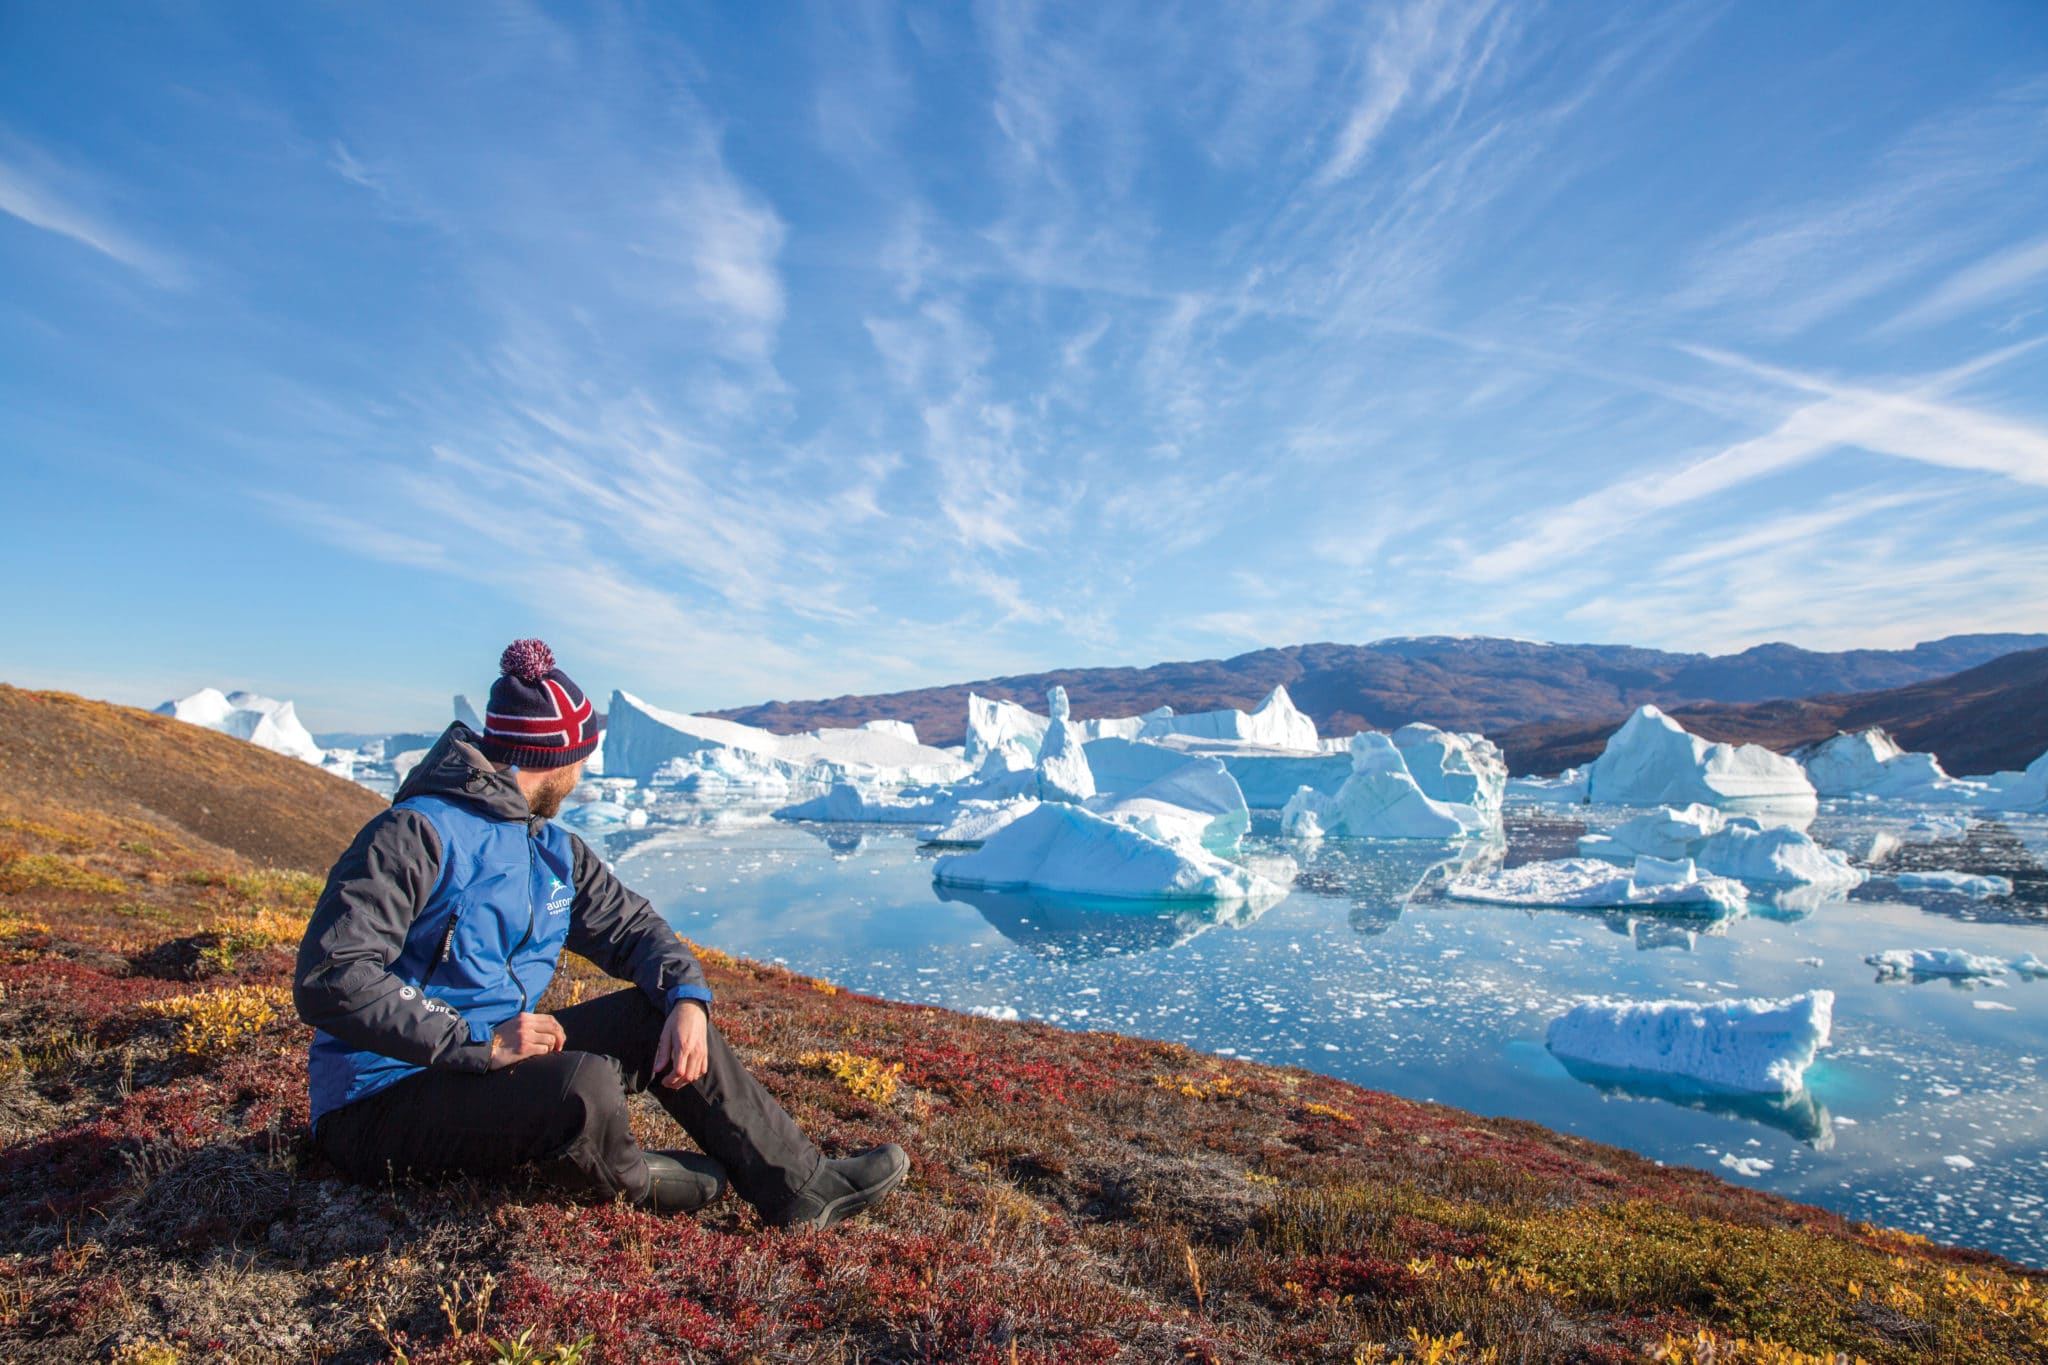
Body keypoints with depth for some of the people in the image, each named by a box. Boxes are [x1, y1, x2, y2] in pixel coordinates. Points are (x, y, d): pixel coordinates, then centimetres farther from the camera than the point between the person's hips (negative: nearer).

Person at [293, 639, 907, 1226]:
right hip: (380, 1108, -8)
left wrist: (688, 997, -11)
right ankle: (627, 1179, 1)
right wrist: (479, 1042, -31)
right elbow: (328, 981, -25)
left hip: (493, 1058, 8)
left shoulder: (554, 851, 8)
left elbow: (633, 926, 10)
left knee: (661, 1015, -4)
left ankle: (802, 1185, 1)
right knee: (583, 1087, -35)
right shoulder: (414, 835, -18)